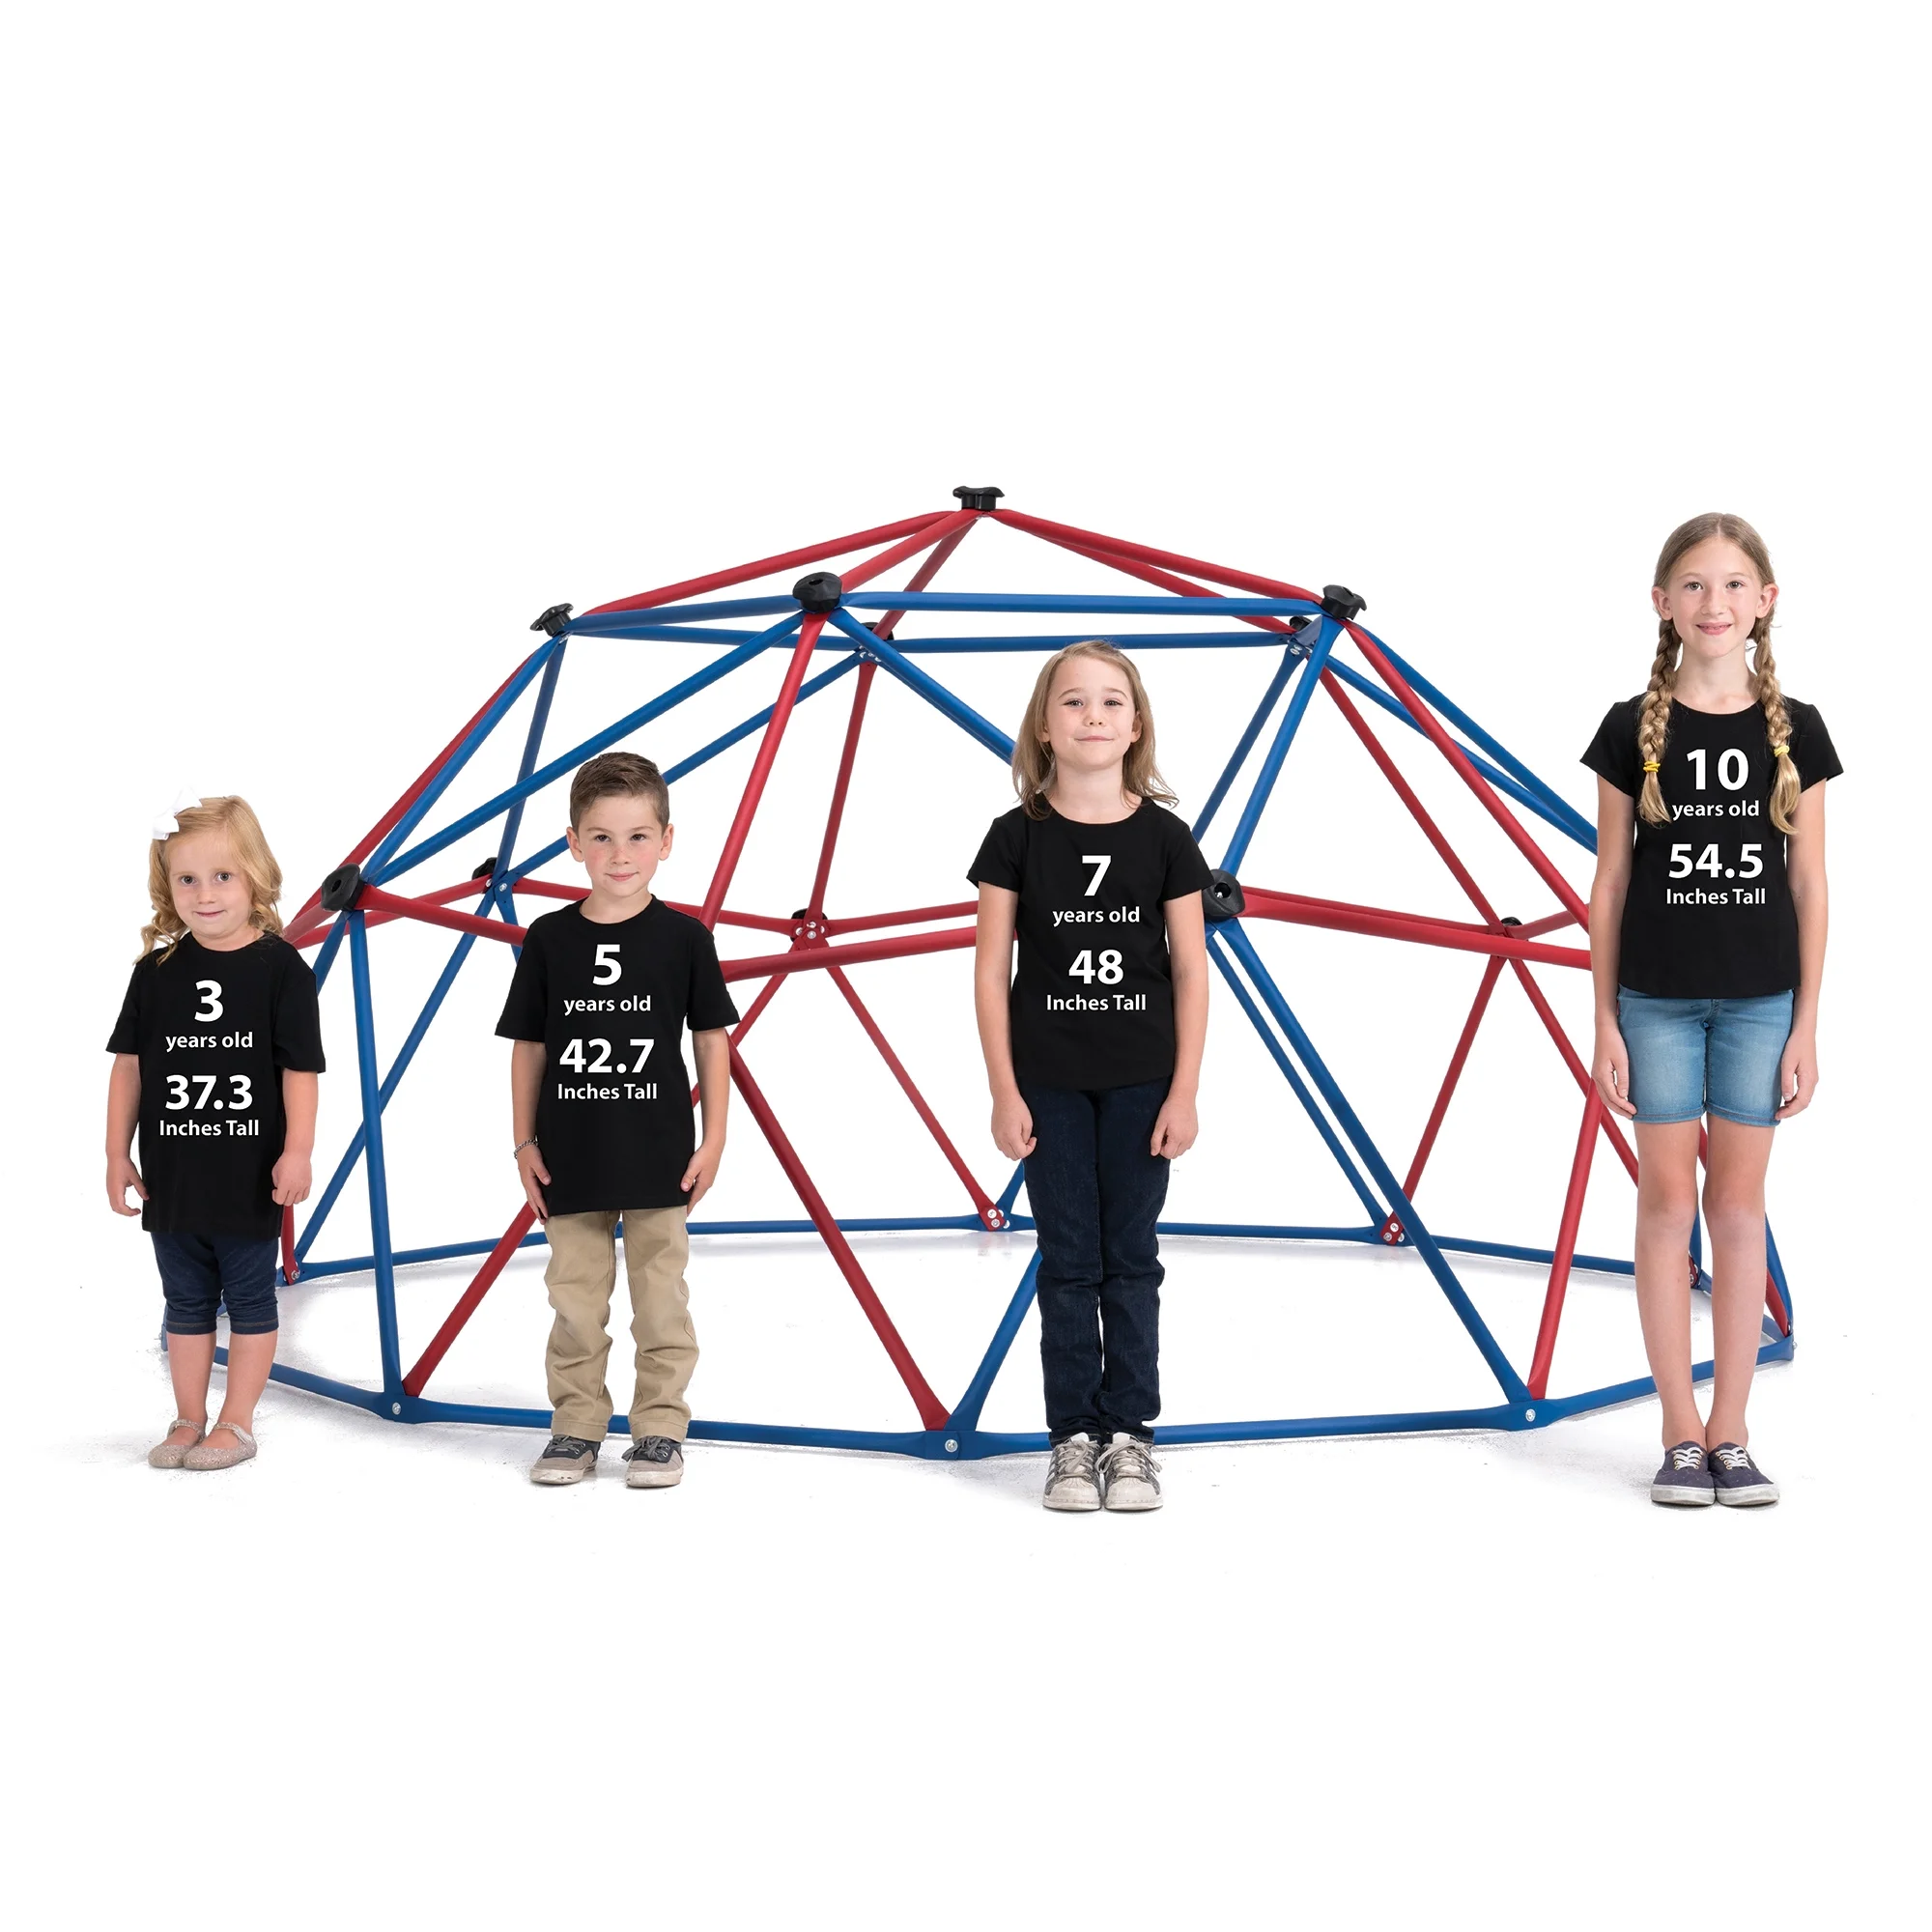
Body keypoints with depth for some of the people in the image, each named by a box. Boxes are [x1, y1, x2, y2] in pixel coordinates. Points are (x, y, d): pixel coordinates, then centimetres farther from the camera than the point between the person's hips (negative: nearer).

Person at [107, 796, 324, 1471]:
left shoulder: (281, 968, -8)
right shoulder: (157, 972, 2)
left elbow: (300, 1070, -7)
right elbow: (129, 1065, 7)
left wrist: (296, 1152, -13)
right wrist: (117, 1155, 5)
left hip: (250, 1179, -3)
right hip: (172, 1175, 3)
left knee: (249, 1301, 6)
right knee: (187, 1303, 13)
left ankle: (236, 1423, 15)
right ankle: (188, 1421, 22)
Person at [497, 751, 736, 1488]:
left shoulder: (683, 937, -2)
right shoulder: (549, 939, 1)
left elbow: (712, 1040, 2)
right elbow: (528, 1046, 5)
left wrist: (713, 1139, -1)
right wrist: (524, 1143, 3)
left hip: (659, 1157, -1)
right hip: (571, 1157, 1)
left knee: (660, 1301, 4)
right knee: (575, 1300, 8)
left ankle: (659, 1429, 14)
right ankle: (575, 1428, 18)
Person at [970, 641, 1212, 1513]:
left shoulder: (1164, 838, -1)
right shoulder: (1017, 837, -3)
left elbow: (1190, 971, 1)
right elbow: (991, 972, -1)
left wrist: (1184, 1091, -3)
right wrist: (1003, 1092, -5)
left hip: (1141, 1081, 0)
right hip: (1050, 1083, 0)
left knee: (1130, 1260, 5)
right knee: (1069, 1263, 5)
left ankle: (1129, 1433, 13)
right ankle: (1072, 1438, 12)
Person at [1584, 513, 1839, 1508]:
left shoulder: (1792, 730, 2)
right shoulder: (1633, 729, 0)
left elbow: (1807, 885, 3)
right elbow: (1611, 882, 2)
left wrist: (1807, 1024, -1)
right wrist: (1605, 1020, -2)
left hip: (1760, 998, 1)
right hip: (1657, 997, 0)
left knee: (1738, 1207, 6)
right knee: (1667, 1203, 3)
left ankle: (1730, 1435, 12)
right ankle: (1682, 1436, 10)